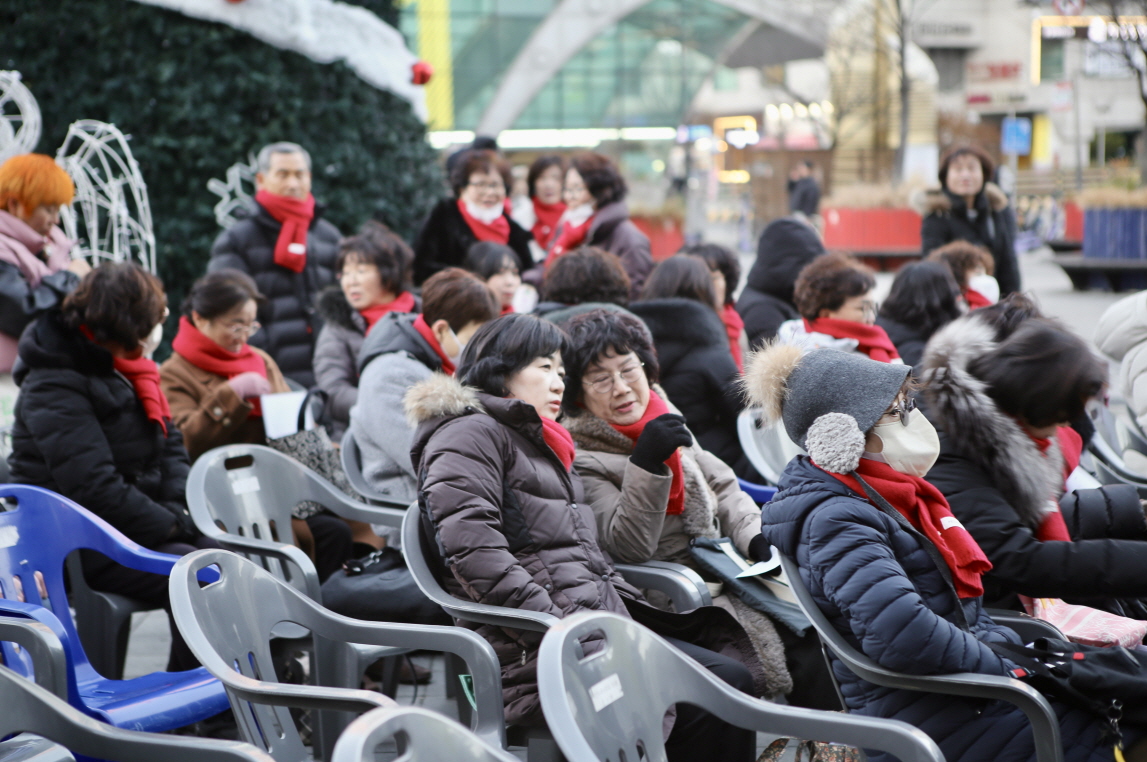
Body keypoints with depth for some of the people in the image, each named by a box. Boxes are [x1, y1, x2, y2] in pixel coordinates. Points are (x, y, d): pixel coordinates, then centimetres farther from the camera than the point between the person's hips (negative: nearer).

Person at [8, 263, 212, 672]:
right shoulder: (53, 388, -15)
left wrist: (179, 510, -1)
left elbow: (171, 447, 17)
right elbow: (94, 488, -22)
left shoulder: (126, 368, 13)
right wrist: (170, 525, -17)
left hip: (137, 526, 9)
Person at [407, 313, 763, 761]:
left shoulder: (540, 444, 31)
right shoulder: (470, 434, 0)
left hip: (599, 630, 10)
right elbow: (473, 550, -16)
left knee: (734, 679, -9)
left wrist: (633, 608, 9)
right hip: (533, 655, -10)